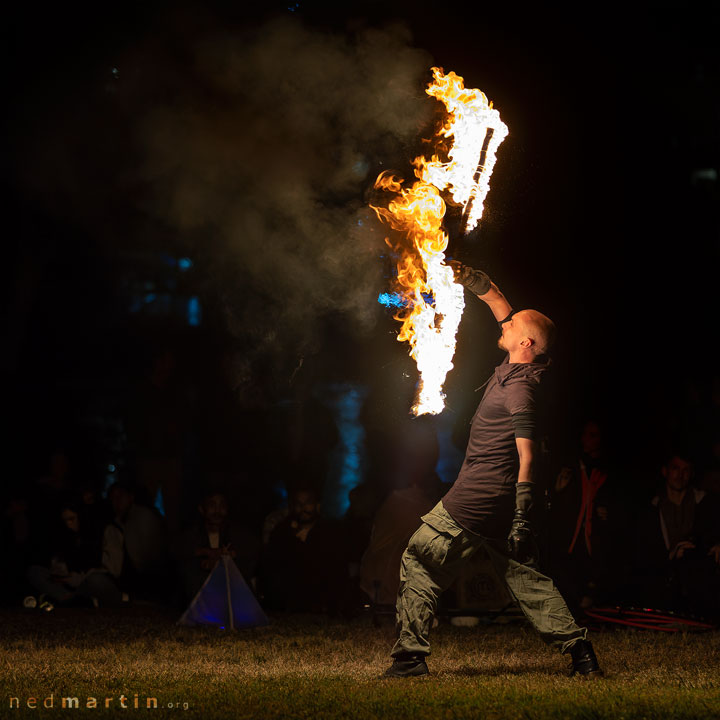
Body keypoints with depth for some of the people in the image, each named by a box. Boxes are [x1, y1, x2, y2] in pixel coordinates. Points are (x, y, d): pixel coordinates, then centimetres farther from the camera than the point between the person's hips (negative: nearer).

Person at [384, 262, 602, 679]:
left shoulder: (519, 386, -17)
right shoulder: (527, 370, 8)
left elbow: (527, 453, -23)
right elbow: (505, 312, 24)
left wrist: (522, 512, -26)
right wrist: (477, 282, 18)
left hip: (478, 495, -9)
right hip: (507, 500, 9)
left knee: (419, 563, -1)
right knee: (526, 575, 12)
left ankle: (411, 657, -3)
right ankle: (579, 650, 4)